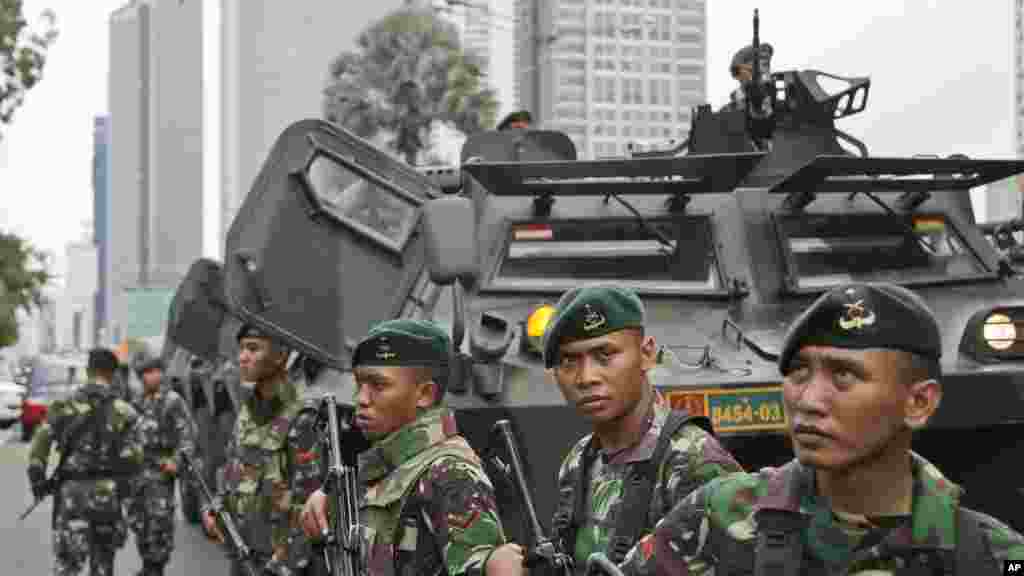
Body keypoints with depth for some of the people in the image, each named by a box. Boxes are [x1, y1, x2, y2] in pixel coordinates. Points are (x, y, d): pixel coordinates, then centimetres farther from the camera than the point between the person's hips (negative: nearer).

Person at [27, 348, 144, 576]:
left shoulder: (64, 405, -2)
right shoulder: (123, 411, -4)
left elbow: (40, 443, -8)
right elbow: (133, 460, -6)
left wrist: (38, 479, 4)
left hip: (71, 491, 0)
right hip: (106, 493, 0)